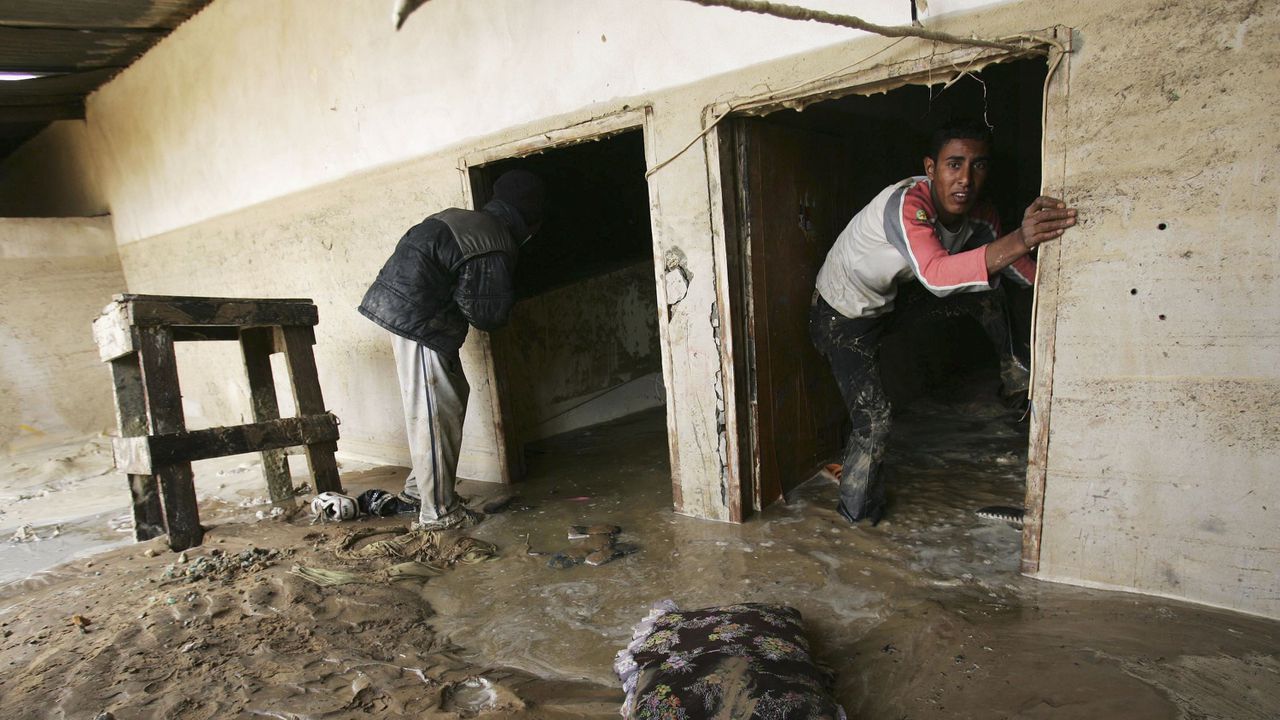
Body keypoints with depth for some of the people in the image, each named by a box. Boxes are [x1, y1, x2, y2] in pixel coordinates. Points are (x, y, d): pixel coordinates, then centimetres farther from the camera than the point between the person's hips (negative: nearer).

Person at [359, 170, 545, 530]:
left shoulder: (462, 219, 12)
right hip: (418, 324, -10)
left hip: (400, 309, 10)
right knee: (434, 413, -3)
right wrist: (506, 296, 6)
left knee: (452, 398, 16)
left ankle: (419, 487, 26)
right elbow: (488, 315, -13)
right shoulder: (495, 248, -16)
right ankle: (438, 510, 7)